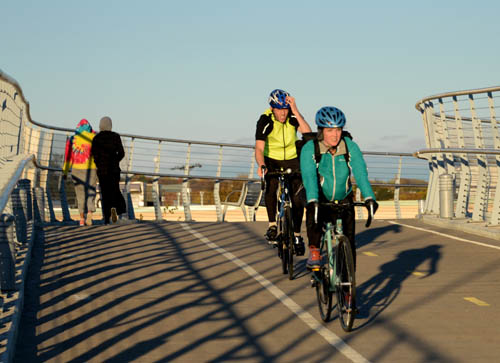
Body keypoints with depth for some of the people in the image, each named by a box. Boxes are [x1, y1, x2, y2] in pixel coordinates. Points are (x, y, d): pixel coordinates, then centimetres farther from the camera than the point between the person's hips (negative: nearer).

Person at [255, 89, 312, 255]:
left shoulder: (293, 116, -18)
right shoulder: (265, 120, -22)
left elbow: (308, 133, -34)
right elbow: (259, 148, -30)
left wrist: (295, 110, -39)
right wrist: (261, 165, -49)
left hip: (292, 160, 1)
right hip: (272, 160, -1)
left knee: (298, 197, -12)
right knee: (270, 186, -29)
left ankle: (297, 235, 3)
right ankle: (272, 225, -12)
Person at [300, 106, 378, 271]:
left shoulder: (351, 147, -14)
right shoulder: (309, 149, -18)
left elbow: (361, 173, -25)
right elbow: (309, 176, -32)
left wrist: (369, 197, -41)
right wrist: (312, 201, -49)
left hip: (343, 200, 2)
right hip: (320, 199, -2)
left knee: (348, 242, -4)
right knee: (313, 214, -35)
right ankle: (314, 251, -17)